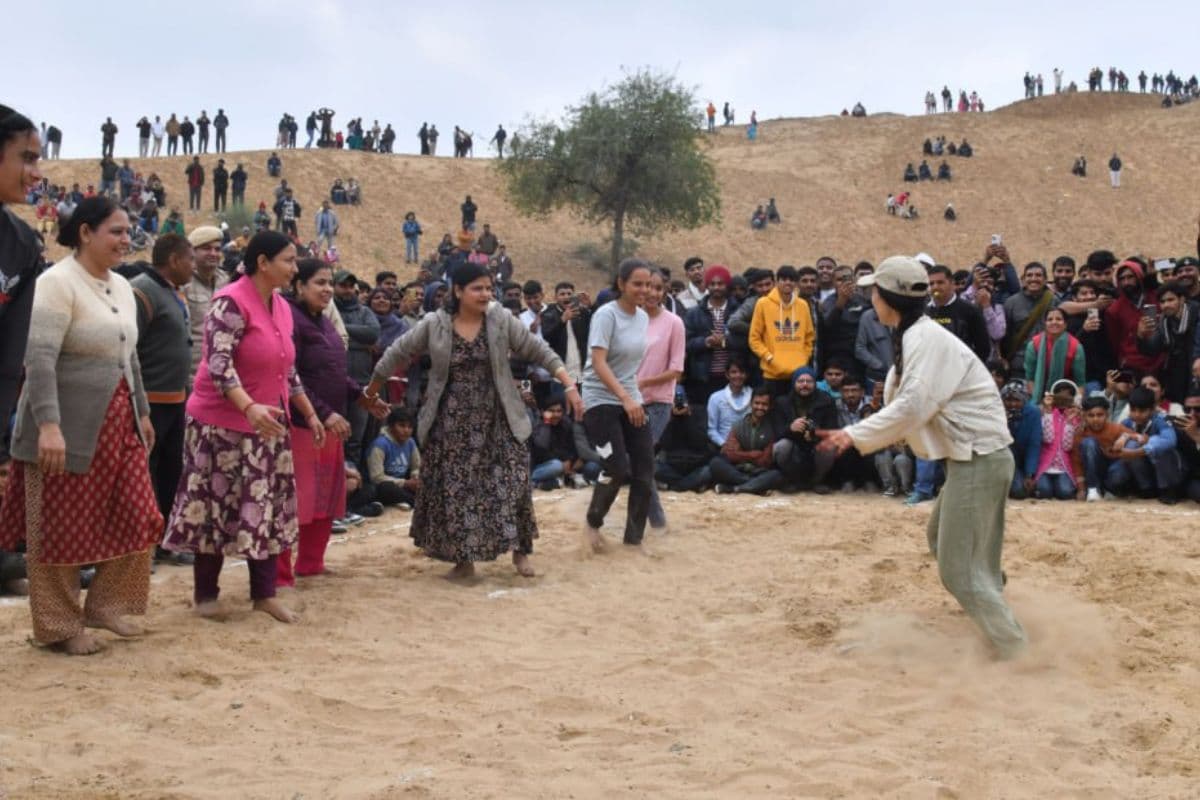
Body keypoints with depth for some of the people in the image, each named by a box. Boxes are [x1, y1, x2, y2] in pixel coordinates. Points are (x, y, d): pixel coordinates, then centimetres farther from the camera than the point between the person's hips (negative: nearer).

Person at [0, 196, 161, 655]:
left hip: (118, 426, 8)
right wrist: (48, 425, -31)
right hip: (68, 428, -8)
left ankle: (106, 604, 23)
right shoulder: (57, 283, -14)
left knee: (134, 517, 7)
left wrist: (142, 413, 23)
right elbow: (39, 358, -23)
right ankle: (59, 627, 13)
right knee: (61, 529, 2)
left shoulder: (121, 287, 12)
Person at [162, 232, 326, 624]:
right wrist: (249, 407, -40)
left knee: (269, 508, 7)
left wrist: (309, 414, 18)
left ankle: (264, 593, 13)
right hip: (223, 423, -8)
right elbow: (218, 364, -27)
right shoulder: (230, 303, -17)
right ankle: (205, 594, 14)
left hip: (267, 424, 8)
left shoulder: (282, 307, 9)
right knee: (217, 507, 2)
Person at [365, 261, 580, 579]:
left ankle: (519, 551, 12)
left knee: (512, 481, -5)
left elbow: (540, 352, -2)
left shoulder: (502, 320, -4)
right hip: (451, 423, 0)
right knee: (453, 488, 4)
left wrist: (569, 386, -10)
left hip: (497, 420, 0)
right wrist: (372, 391, 13)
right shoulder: (434, 324, -4)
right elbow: (397, 354, 6)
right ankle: (463, 558, 17)